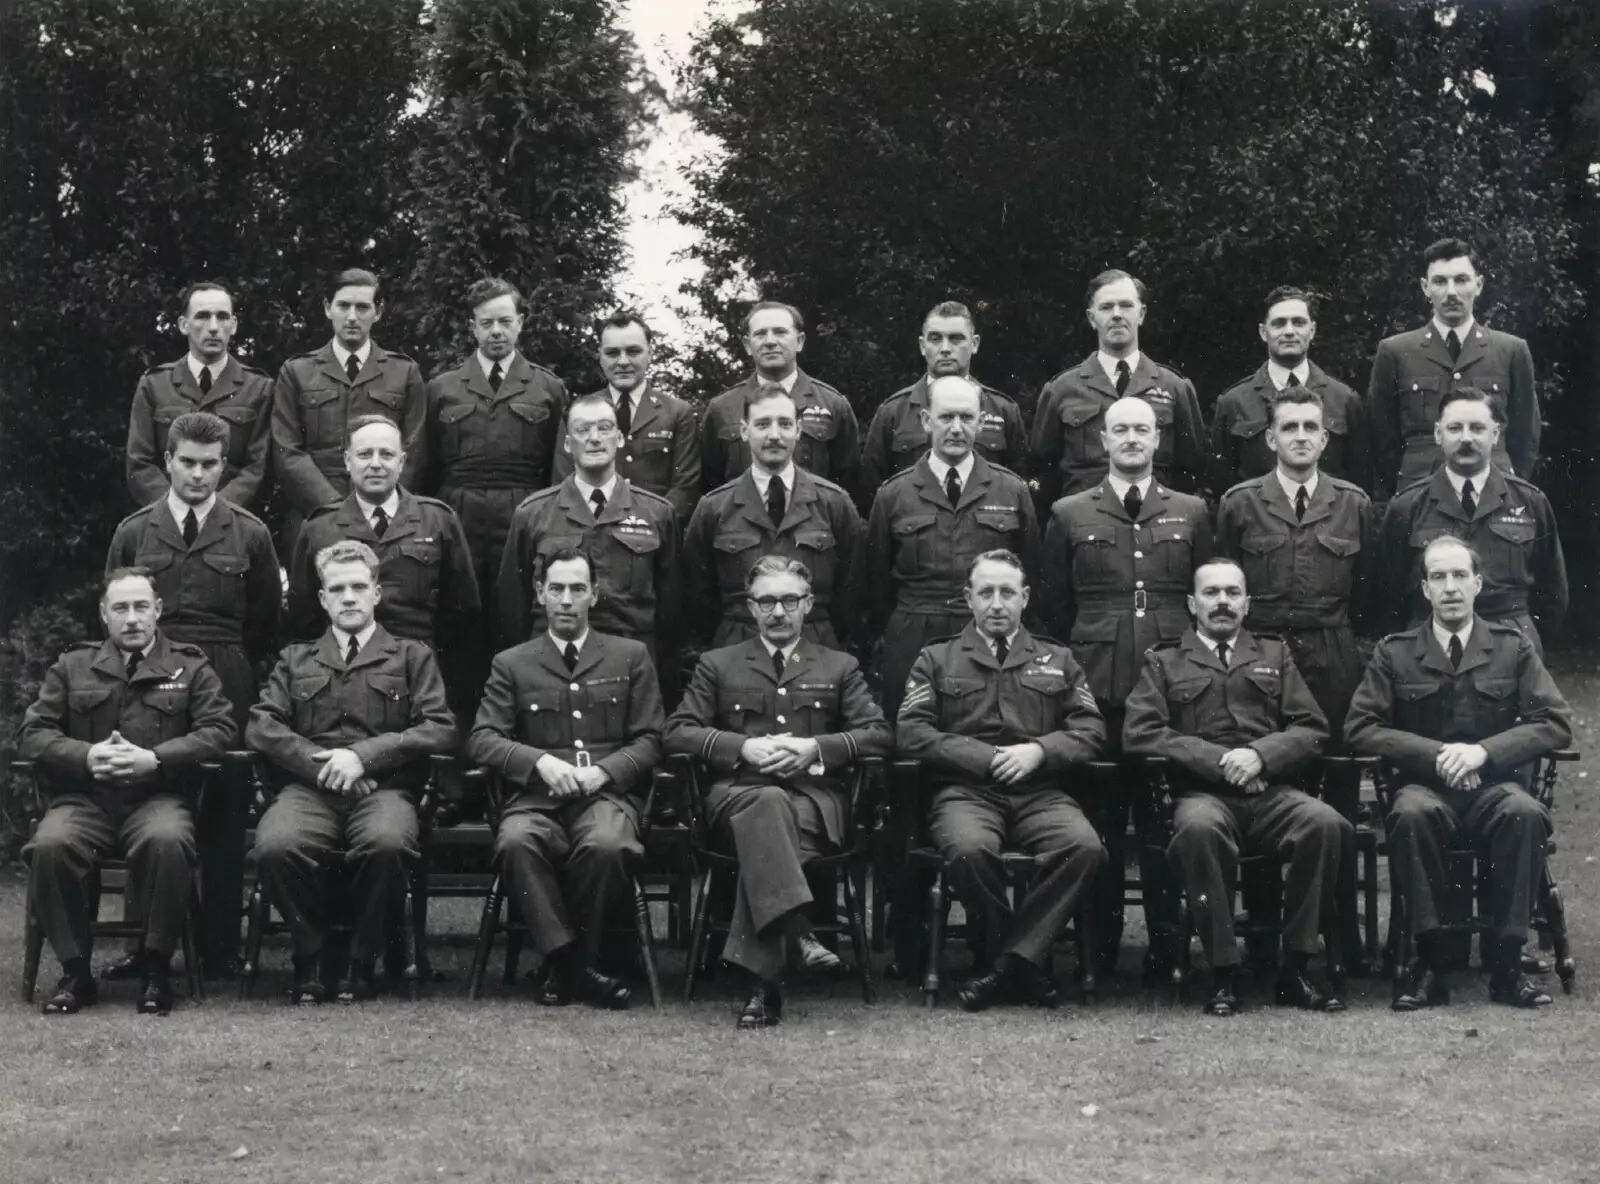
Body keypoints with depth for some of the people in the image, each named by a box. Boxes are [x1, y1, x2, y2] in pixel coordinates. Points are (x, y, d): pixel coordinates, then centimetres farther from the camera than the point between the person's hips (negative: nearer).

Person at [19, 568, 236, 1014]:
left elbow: (218, 729, 1)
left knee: (166, 841, -37)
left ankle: (155, 969, -18)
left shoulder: (190, 667, 13)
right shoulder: (71, 667, 17)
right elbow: (32, 733, 10)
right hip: (84, 796, 2)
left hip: (158, 794, -1)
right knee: (49, 846, -32)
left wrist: (154, 759, -13)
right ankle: (75, 970, -14)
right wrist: (85, 756, -10)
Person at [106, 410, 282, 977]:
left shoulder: (249, 534, 6)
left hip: (226, 684, -1)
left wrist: (232, 671, 10)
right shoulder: (133, 533, 9)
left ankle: (221, 948, 5)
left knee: (224, 819, -1)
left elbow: (266, 619, 11)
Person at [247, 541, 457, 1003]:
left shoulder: (412, 656, 19)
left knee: (387, 843, -38)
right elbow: (260, 726, 11)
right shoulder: (295, 659, 25)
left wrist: (365, 755, -8)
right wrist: (319, 762, -7)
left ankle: (360, 962, -15)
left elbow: (441, 730, 5)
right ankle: (310, 959, -10)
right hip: (309, 787, 1)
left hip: (384, 787, -1)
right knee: (275, 845, -34)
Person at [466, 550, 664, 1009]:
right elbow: (481, 739, 6)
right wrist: (539, 761, -12)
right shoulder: (512, 664, 17)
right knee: (515, 842, -35)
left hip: (607, 794, -1)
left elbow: (649, 740, 10)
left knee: (607, 845, -36)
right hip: (537, 797, 1)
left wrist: (602, 771, -9)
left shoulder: (631, 657, 17)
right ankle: (566, 960, -26)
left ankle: (567, 963, -16)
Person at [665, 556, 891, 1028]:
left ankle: (761, 977, -44)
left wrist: (816, 749, -6)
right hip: (739, 790, 0)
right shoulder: (718, 665, 22)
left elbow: (878, 735, 11)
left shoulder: (839, 668, 23)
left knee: (762, 834, -36)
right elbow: (678, 731, 10)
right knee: (769, 804, -39)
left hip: (816, 797, 0)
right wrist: (744, 748, -6)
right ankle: (798, 934, -52)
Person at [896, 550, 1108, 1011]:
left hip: (1041, 792, 1)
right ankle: (1028, 959, -13)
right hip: (966, 790, -1)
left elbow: (1091, 731, 12)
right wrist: (986, 758, -7)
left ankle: (1008, 959, -20)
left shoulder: (1057, 660, 23)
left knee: (1086, 848, -32)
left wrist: (1039, 751, -7)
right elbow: (910, 733, 3)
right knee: (969, 849, -37)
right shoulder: (936, 660, 17)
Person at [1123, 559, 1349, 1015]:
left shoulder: (1275, 655, 24)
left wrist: (1261, 754, -7)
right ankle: (1223, 972, -29)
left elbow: (1312, 728, 14)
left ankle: (1297, 967, -22)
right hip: (1202, 793, -2)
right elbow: (1139, 733, 3)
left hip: (1271, 791, 2)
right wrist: (1216, 760, -9)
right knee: (1200, 826, -38)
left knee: (1324, 822, -31)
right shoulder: (1164, 662, 18)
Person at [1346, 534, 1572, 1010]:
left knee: (1524, 812, -35)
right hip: (1427, 784, 0)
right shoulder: (1394, 652, 7)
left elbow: (1556, 723, 2)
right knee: (1411, 813, -36)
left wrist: (1483, 751, -13)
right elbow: (1361, 728, 1)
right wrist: (1435, 754, -13)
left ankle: (1506, 961, -26)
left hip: (1496, 784, 0)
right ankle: (1429, 961, -28)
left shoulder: (1513, 647, 8)